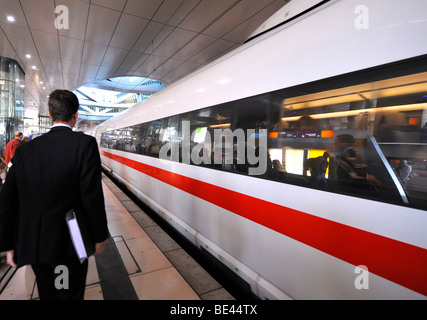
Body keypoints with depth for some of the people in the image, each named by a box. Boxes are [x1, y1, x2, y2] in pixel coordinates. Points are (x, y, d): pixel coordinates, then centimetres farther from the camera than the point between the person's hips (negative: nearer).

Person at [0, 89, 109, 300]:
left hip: (32, 246, 5)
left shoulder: (26, 149, -1)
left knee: (47, 293, 26)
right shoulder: (85, 144, -15)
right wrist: (100, 236, -7)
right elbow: (91, 195, -19)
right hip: (69, 245, -4)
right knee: (70, 294, 15)